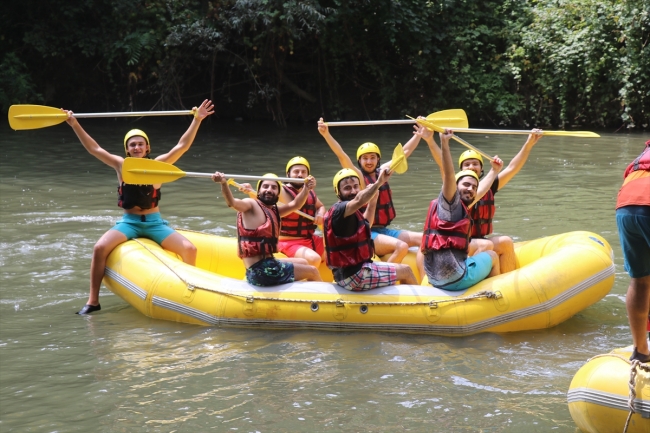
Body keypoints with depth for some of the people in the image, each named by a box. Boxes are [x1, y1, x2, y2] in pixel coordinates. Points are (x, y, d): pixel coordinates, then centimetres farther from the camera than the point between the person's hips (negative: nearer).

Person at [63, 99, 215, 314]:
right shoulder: (121, 166, 1)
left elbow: (182, 145, -8)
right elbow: (94, 148, -2)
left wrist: (197, 120, -17)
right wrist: (75, 125, -10)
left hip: (155, 223, 0)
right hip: (128, 222, 0)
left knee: (189, 249, -19)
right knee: (100, 248, -26)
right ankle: (93, 301, -17)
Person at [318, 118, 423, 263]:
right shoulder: (358, 176, -6)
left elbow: (405, 152, 20)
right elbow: (341, 155, -21)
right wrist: (326, 134, -34)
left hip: (383, 230, 8)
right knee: (401, 247, -29)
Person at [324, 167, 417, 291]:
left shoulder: (351, 213, 11)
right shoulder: (339, 210, -20)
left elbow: (366, 224, 28)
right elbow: (358, 201, -42)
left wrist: (372, 201, 18)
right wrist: (378, 183, -50)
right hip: (355, 276, -11)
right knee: (406, 271, 5)